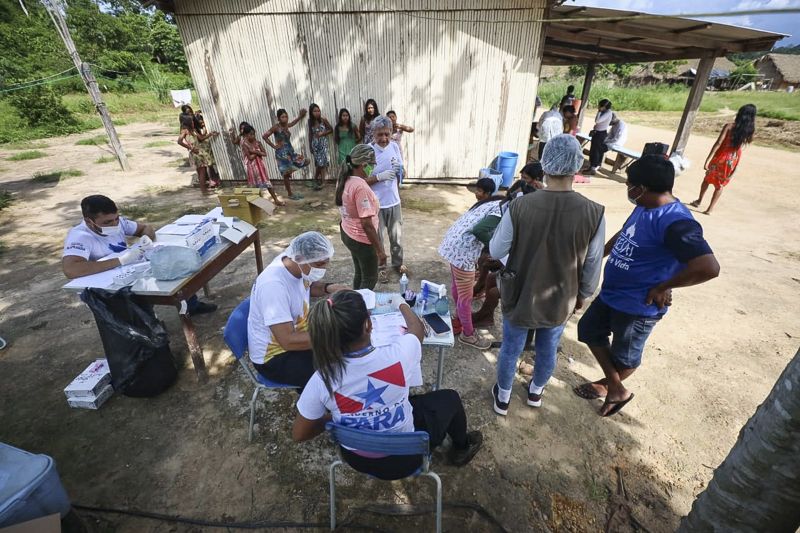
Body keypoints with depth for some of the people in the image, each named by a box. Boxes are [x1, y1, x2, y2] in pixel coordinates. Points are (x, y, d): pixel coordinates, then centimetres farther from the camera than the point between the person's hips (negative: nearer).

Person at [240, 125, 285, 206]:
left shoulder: (257, 142, 1)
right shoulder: (244, 144, -12)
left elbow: (265, 154, -7)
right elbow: (250, 157, -18)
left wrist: (255, 151, -17)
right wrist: (258, 152, -10)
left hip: (260, 165, 4)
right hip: (252, 167, -4)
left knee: (268, 183, 5)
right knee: (254, 185, 7)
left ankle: (276, 200, 8)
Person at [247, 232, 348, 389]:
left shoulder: (297, 265, -12)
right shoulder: (273, 285, -35)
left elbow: (308, 286, 12)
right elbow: (288, 341, -36)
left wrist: (328, 288, -9)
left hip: (297, 331, 8)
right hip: (274, 355, -8)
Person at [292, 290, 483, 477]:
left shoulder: (322, 379, -27)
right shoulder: (397, 356, -32)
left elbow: (298, 434, -11)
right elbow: (417, 328, -7)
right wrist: (401, 303, 11)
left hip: (356, 459, 3)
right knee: (449, 398, 22)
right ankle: (461, 448, 50)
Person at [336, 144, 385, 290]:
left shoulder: (344, 180, 0)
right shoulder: (361, 187, -29)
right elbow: (367, 224, -28)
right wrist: (380, 250, -21)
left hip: (347, 233, 9)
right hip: (361, 239, -9)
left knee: (359, 273, 26)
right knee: (370, 279, 11)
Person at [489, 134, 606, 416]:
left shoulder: (519, 207, -23)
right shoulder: (594, 213, -18)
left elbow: (495, 251, -11)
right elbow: (592, 266, -6)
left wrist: (504, 223, 6)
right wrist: (582, 294, 13)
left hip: (521, 298, -1)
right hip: (561, 301, 2)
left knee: (510, 349, 21)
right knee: (548, 350, 27)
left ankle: (503, 398, 44)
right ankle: (535, 392, 53)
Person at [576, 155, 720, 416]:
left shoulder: (675, 222, -29)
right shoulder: (645, 207, 0)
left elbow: (709, 267, -36)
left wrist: (663, 287, -24)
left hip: (638, 306, -9)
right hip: (610, 293, 10)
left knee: (624, 356, 14)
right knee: (589, 330, 22)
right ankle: (617, 390, 37)